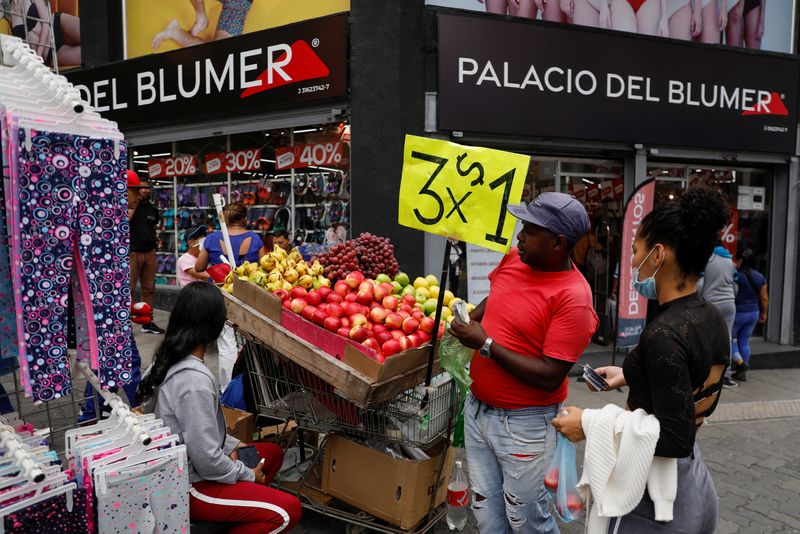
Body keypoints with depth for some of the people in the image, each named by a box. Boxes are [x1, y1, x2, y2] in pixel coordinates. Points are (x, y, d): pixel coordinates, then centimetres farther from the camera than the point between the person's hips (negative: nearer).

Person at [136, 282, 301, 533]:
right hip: (186, 485, -9)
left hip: (173, 470, 9)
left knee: (273, 453, 17)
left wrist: (230, 445, 6)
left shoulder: (169, 359, -2)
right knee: (288, 510, -12)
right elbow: (207, 460, -26)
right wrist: (248, 475, -11)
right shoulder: (194, 380, -30)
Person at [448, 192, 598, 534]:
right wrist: (469, 321, 1)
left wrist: (486, 344, -23)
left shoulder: (573, 297, -23)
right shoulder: (513, 259, -1)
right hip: (477, 408, 7)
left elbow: (549, 377, -25)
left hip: (523, 424, -7)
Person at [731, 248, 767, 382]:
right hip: (753, 313, 6)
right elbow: (764, 298, 7)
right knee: (744, 341, 13)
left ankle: (741, 362, -8)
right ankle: (742, 373, 16)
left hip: (737, 313, -6)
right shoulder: (760, 277, 2)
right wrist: (764, 313, 19)